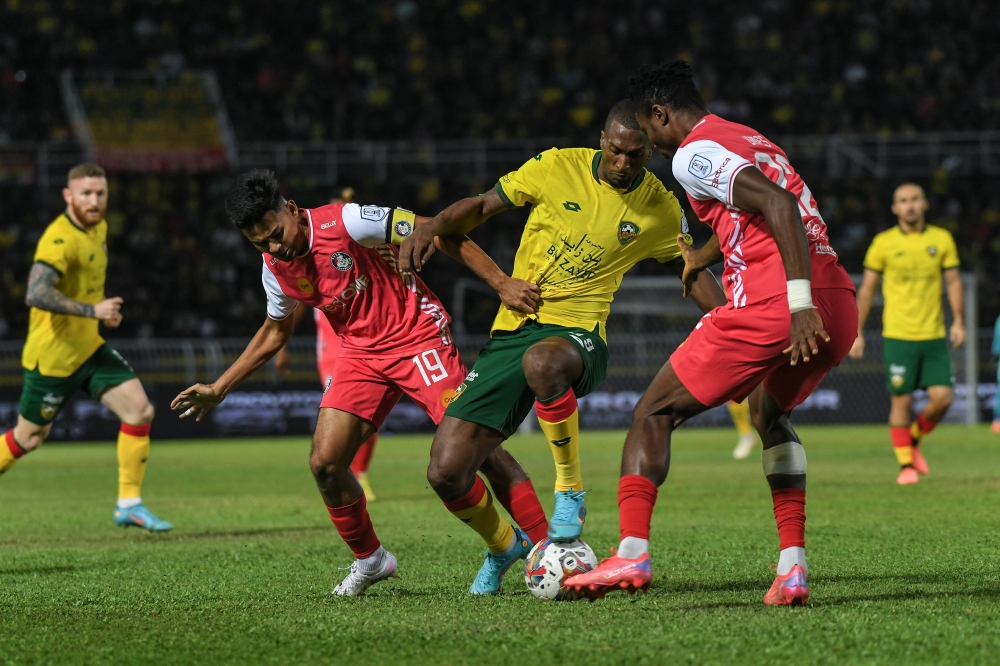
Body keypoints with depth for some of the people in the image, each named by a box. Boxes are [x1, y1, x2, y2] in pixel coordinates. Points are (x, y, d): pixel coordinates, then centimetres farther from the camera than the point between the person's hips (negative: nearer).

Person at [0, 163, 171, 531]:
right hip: (52, 356, -8)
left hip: (88, 347, 8)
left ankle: (129, 504, -2)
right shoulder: (60, 239, -23)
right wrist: (92, 310, -37)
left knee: (140, 409, -7)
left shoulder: (98, 227, 6)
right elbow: (36, 294, -37)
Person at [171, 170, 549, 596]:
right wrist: (218, 389, 16)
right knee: (324, 463, -6)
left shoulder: (345, 223, -21)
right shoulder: (275, 270, -1)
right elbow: (274, 332, 19)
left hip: (418, 334, -6)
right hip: (362, 353, 6)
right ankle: (369, 560, 15)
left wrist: (501, 283, -23)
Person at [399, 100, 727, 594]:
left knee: (542, 362, -43)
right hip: (511, 330, 2)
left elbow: (694, 273, 18)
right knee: (446, 473, -10)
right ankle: (503, 548, 24)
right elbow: (482, 206, 10)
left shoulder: (661, 210, 4)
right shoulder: (559, 167, 1)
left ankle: (570, 492, -20)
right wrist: (431, 227, -8)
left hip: (577, 334, -2)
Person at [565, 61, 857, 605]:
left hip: (768, 307, -8)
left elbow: (777, 205, -17)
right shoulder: (754, 142, 26)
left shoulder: (693, 153, -1)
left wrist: (800, 303, -23)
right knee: (770, 412, 32)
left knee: (653, 414, 6)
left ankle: (632, 553, -11)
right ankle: (792, 566, 17)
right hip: (841, 306, 8)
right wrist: (701, 258, 62)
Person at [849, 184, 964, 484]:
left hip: (934, 335, 2)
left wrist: (958, 321, -4)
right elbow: (866, 288, 6)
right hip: (898, 335, -2)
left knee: (942, 398, -5)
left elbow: (953, 281, 9)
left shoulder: (942, 239, 5)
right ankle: (905, 464, 8)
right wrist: (857, 332, 3)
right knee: (901, 401, -4)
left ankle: (913, 440, 22)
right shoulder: (883, 242, 1)